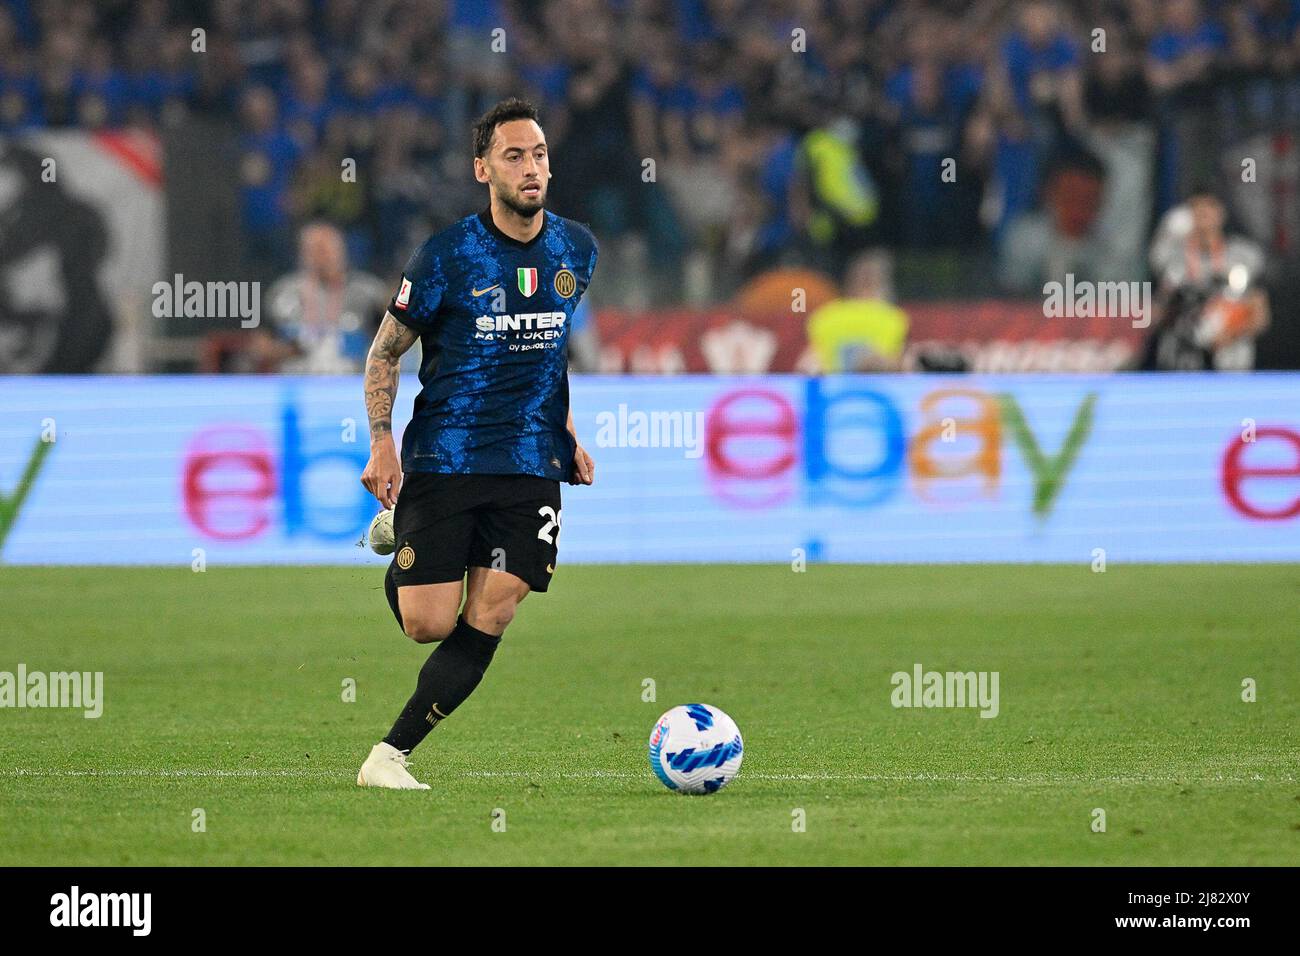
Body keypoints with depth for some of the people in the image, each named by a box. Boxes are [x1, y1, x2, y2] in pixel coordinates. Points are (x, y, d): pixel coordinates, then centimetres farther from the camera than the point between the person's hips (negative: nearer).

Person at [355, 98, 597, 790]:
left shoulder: (576, 249, 6)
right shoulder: (448, 255, -8)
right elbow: (385, 351, 1)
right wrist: (381, 443, -11)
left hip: (532, 466, 3)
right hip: (442, 459, -3)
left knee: (488, 621, -9)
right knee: (427, 624, -8)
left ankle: (391, 753, 1)